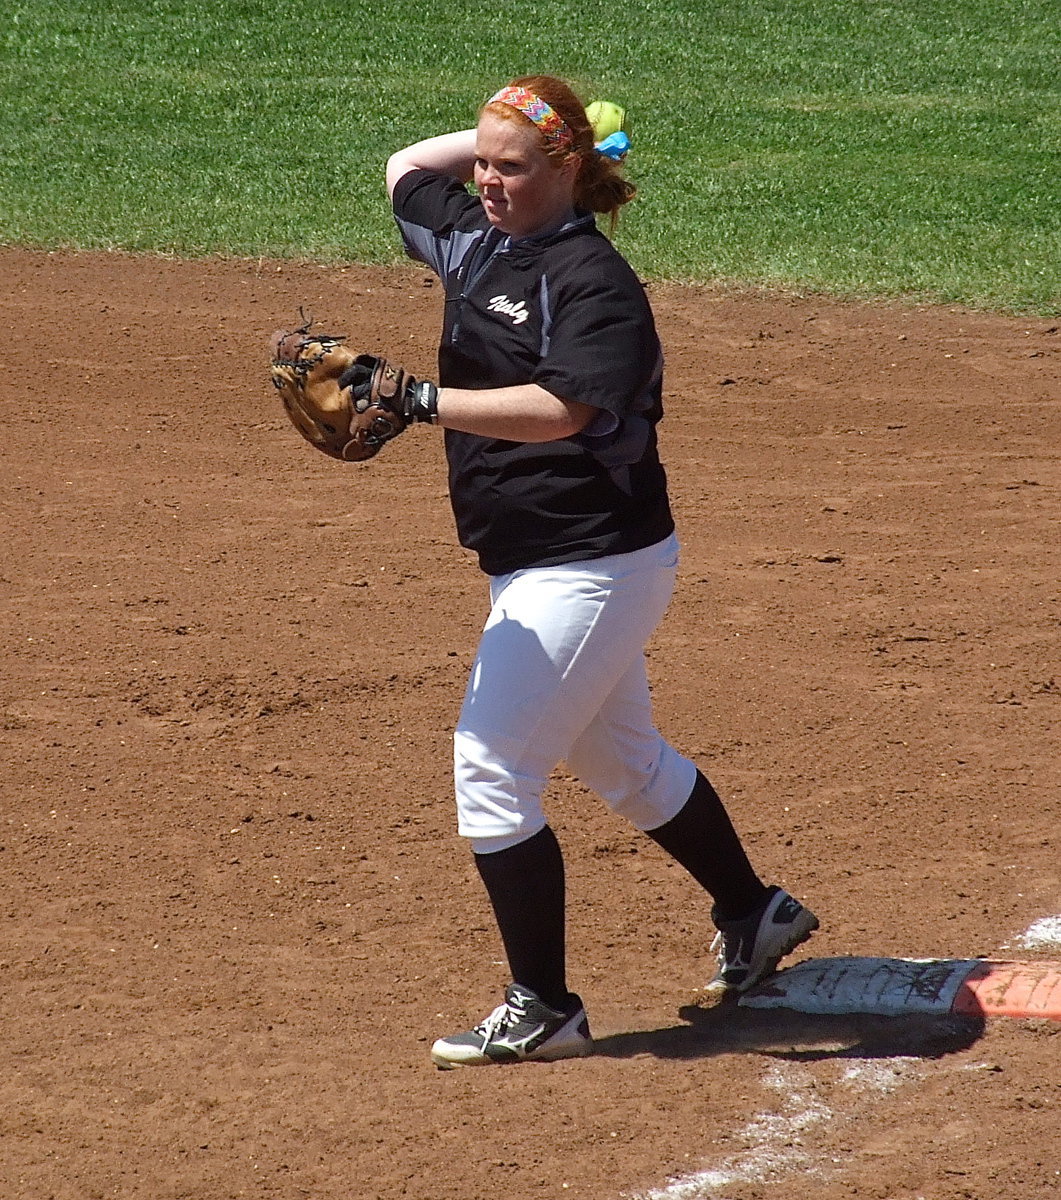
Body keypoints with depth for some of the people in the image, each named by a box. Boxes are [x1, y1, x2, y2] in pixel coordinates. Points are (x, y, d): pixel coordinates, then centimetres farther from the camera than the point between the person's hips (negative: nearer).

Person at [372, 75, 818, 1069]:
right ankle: (753, 914, 42)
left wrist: (422, 403, -37)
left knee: (489, 768, -11)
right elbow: (405, 167, 24)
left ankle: (544, 1011, -3)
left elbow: (559, 408, -34)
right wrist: (498, 133, 12)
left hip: (592, 566, -10)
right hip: (535, 566, 10)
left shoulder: (594, 280, -19)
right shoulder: (477, 245, 6)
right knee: (619, 761, 23)